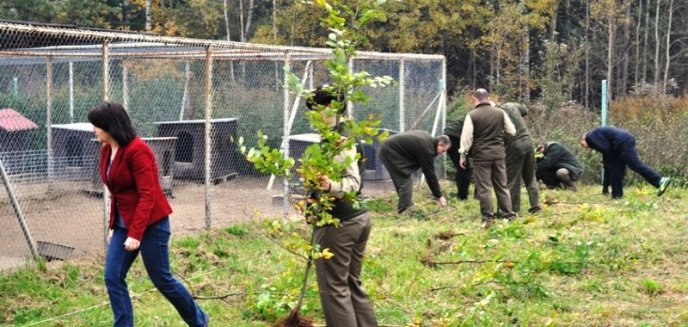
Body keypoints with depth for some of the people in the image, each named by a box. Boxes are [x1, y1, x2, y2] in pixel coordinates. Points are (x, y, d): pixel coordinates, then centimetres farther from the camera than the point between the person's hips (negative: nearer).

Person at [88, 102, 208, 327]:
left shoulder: (137, 150, -20)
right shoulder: (106, 151, 6)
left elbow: (147, 196, -22)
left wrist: (136, 234, -25)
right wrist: (113, 225, 14)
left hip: (151, 224, -8)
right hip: (123, 224, 8)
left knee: (161, 279, 4)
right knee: (113, 278, -1)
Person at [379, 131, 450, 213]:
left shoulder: (428, 138, 8)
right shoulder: (426, 149, -20)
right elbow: (430, 174, -16)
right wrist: (439, 196, -9)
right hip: (390, 152, -10)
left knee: (406, 179, 14)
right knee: (405, 182, -11)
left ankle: (404, 209, 20)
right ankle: (405, 212, -7)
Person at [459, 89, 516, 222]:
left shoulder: (472, 115, -7)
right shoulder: (500, 113, 2)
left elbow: (466, 137, -7)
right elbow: (512, 131, 8)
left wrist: (463, 155, 3)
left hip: (481, 155, -4)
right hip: (499, 153, 4)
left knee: (484, 187, 1)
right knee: (502, 186, 12)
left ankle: (488, 217, 0)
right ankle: (509, 215, 13)